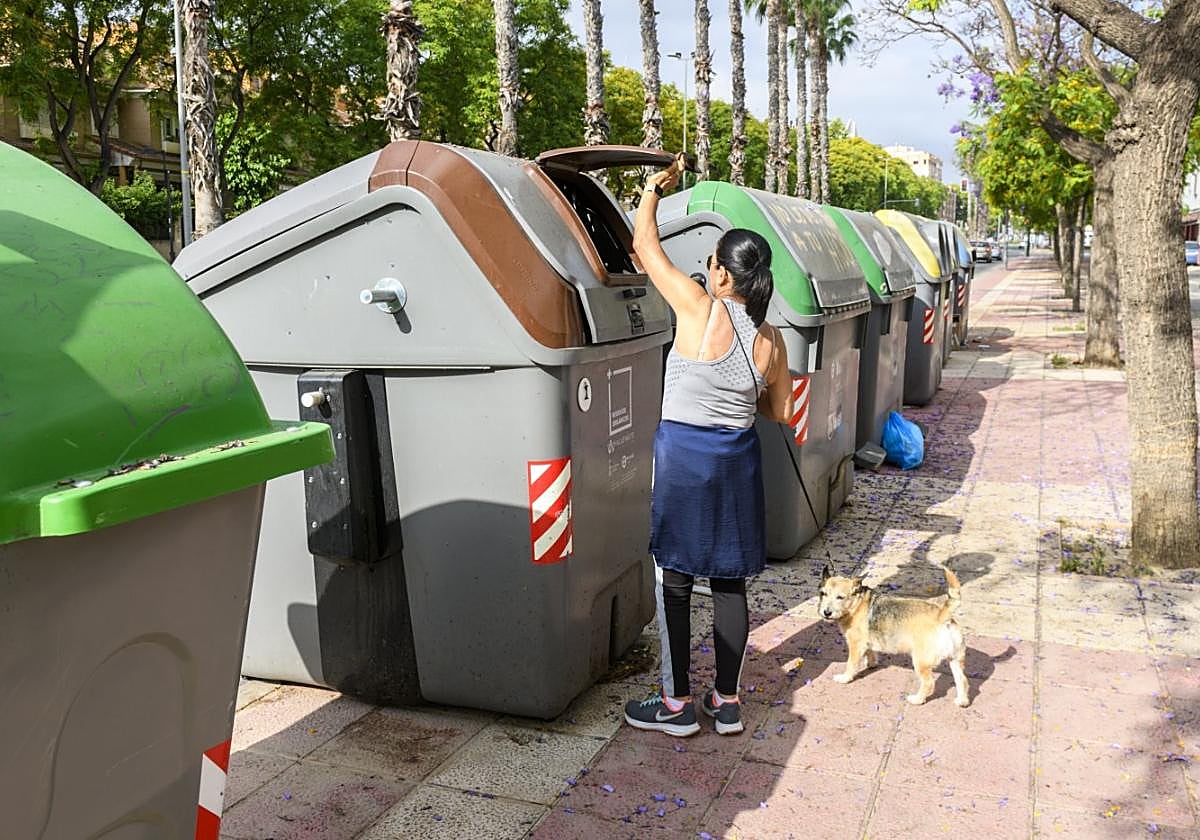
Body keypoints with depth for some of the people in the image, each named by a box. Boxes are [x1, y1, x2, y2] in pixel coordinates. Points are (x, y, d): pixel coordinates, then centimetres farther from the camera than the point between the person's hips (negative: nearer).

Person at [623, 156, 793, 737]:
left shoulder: (700, 310, -14)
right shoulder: (772, 340, 0)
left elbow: (644, 244, -3)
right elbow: (778, 412, 11)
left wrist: (653, 191, 13)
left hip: (684, 457, -5)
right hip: (738, 460, 5)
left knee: (674, 581, 6)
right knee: (730, 582, 13)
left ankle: (676, 705, 16)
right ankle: (726, 702, 23)